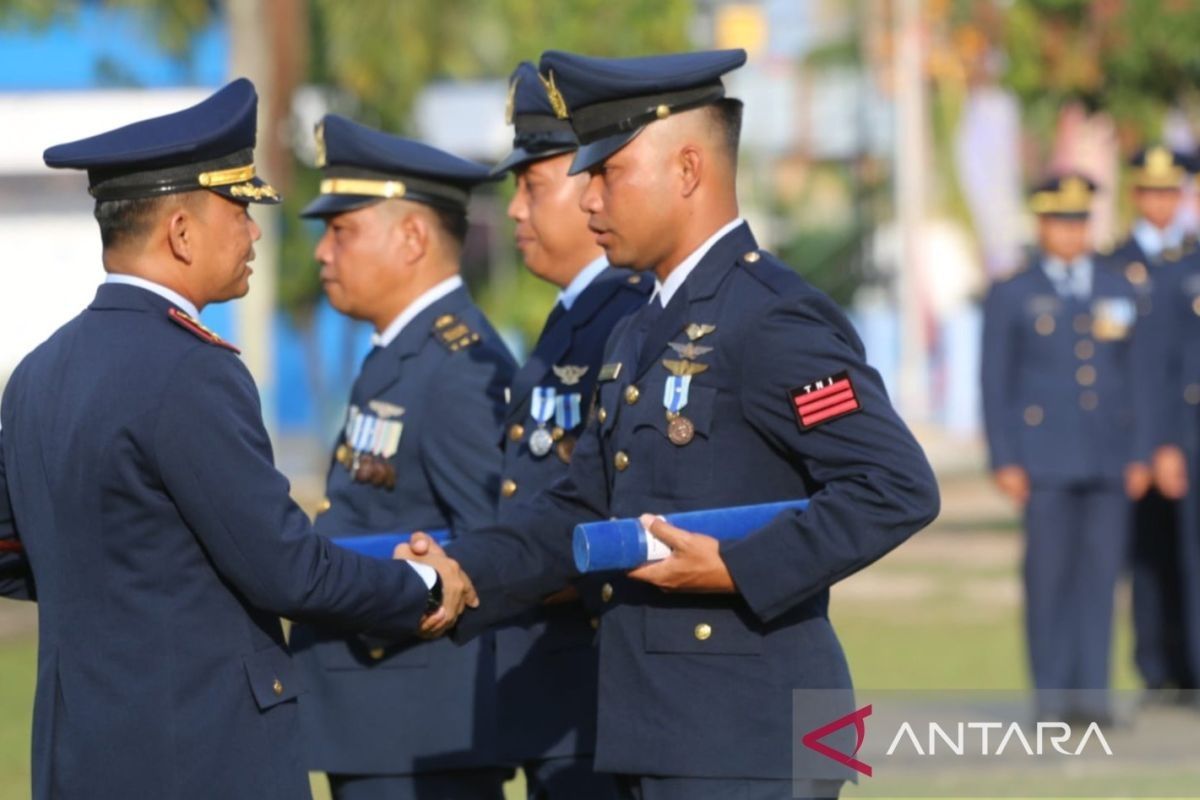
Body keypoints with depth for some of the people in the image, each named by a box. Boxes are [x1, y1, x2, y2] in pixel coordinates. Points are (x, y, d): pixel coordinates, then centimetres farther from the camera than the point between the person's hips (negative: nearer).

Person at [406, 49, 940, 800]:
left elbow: (899, 489, -21)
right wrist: (465, 575, 2)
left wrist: (737, 568, -24)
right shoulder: (640, 336, 18)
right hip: (663, 736, 10)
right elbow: (583, 507, 18)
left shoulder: (773, 318, -13)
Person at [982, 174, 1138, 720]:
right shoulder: (1011, 297, 4)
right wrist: (1005, 462, -7)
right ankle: (1052, 693, 2)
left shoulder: (1119, 291, 12)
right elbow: (995, 384, 1)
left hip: (1110, 462, 3)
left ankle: (1092, 691, 3)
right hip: (1046, 461, -2)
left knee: (1100, 572, 0)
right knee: (1049, 576, -4)